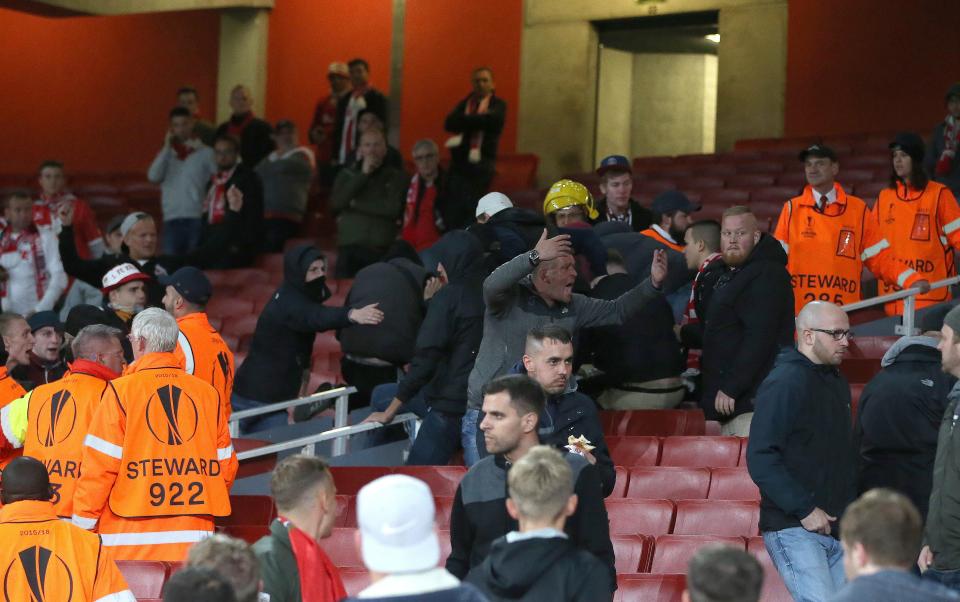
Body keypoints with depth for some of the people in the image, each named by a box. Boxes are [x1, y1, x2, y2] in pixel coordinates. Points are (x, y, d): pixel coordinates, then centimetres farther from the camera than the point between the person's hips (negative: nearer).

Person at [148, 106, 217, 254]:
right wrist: (166, 148, -1)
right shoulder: (166, 154, 14)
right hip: (172, 219, 3)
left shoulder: (206, 152, 4)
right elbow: (153, 176, -2)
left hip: (197, 218, -3)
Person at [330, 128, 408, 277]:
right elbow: (336, 203, -1)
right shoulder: (346, 174, 15)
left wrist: (355, 204, 1)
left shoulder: (396, 177, 9)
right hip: (349, 249, 2)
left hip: (381, 252, -2)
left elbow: (393, 209, -6)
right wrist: (363, 174, -2)